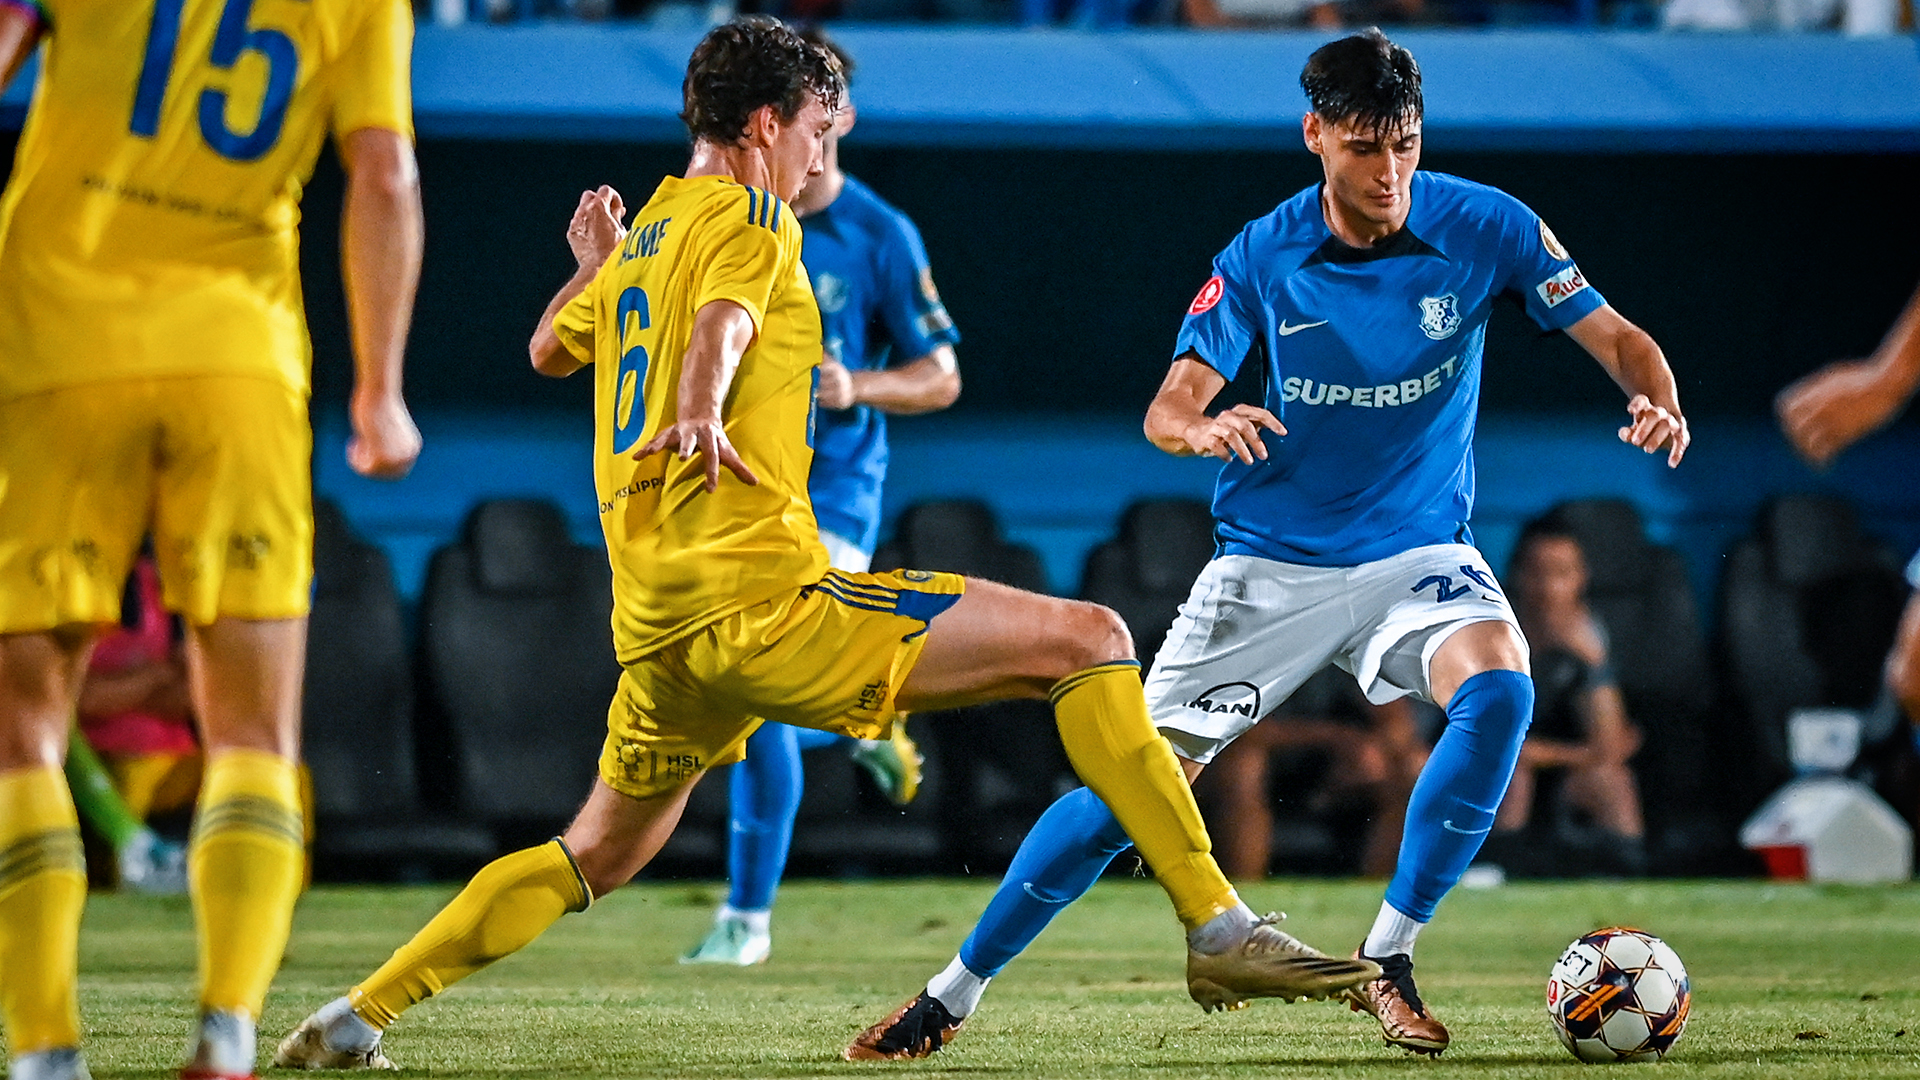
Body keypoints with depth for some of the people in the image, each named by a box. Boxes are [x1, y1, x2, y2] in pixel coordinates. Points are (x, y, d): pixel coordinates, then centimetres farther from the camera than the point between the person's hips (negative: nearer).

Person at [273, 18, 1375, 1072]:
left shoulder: (640, 237, 21)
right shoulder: (751, 219, -2)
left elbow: (549, 349, 40)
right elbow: (720, 323, -24)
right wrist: (702, 413, -43)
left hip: (654, 626, 9)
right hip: (761, 601, -9)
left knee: (596, 858, 26)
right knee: (1087, 638, -10)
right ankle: (1219, 928, -19)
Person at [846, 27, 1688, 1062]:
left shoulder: (1485, 228, -10)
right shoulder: (1260, 259, -10)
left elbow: (1617, 338, -6)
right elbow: (1166, 410, -14)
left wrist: (1653, 398, -29)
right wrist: (1207, 426, -38)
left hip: (1417, 552, 1)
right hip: (1269, 565, 0)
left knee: (1498, 693, -31)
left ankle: (1387, 963, -16)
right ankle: (954, 991, 8)